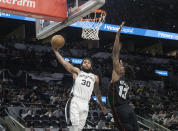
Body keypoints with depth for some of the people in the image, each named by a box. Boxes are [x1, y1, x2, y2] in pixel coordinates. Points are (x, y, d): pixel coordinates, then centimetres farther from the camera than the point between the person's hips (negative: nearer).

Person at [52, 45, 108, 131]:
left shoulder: (95, 77, 25)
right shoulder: (77, 71, 16)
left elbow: (97, 93, 35)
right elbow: (64, 62, 8)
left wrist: (101, 105, 42)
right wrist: (55, 50, 3)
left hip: (85, 105, 4)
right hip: (74, 102, -3)